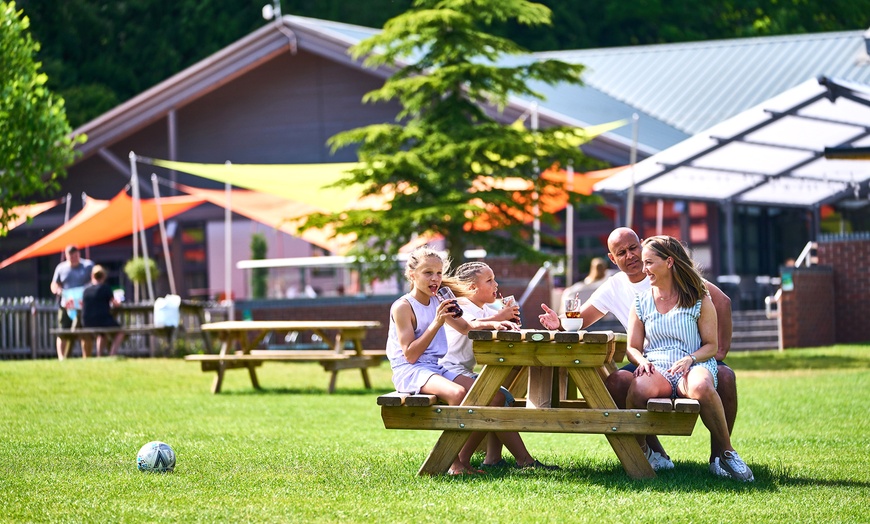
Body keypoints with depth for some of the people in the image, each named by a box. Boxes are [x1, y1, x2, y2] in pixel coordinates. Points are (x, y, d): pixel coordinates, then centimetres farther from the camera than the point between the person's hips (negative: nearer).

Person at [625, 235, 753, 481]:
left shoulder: (699, 300, 9)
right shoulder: (641, 302, 18)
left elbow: (711, 345, 8)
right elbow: (633, 347, 17)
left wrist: (690, 359, -13)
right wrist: (641, 361, -7)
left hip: (694, 365, -2)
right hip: (656, 368, 2)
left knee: (701, 387, -42)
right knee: (639, 389, -38)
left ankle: (727, 453, -24)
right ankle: (639, 450, -12)